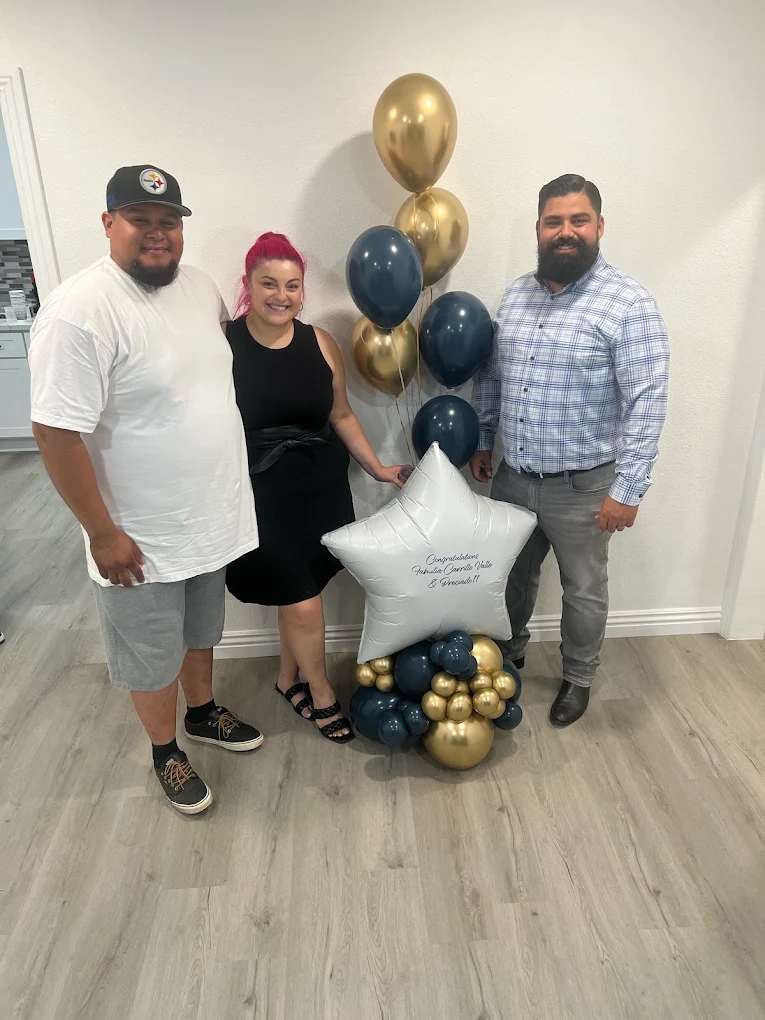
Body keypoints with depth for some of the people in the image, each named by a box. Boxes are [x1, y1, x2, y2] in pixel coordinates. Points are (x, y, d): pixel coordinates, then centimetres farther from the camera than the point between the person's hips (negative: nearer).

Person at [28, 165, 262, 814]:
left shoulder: (199, 286, 1)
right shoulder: (80, 313, -23)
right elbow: (57, 432, -22)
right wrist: (102, 532, -19)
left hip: (211, 518, 7)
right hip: (142, 539, -6)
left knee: (201, 631, 27)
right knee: (153, 656, 15)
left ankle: (204, 712, 52)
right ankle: (166, 752, 41)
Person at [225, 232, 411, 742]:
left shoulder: (320, 343, 1)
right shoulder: (222, 343, -11)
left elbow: (342, 416, 10)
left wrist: (378, 468, 8)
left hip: (321, 490, 4)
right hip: (261, 496, -4)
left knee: (300, 596, 16)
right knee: (302, 605, 0)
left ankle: (289, 678, 43)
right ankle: (322, 693, 27)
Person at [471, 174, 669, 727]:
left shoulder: (629, 303, -15)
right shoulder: (516, 294, 4)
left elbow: (647, 403, -17)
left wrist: (627, 490, -19)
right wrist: (483, 441, 13)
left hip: (583, 485, -5)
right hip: (513, 476, 5)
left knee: (583, 590, 14)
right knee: (514, 574, 22)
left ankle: (579, 678, 38)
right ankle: (510, 650, 48)